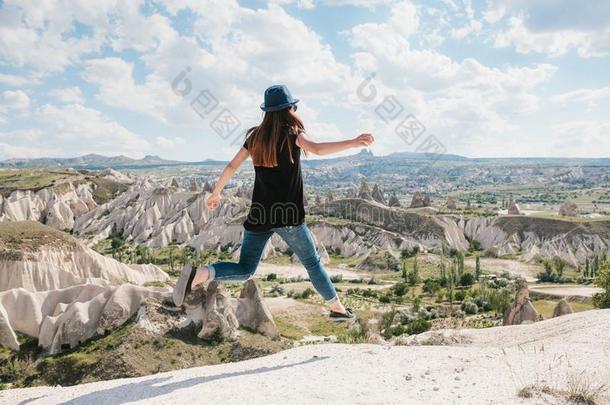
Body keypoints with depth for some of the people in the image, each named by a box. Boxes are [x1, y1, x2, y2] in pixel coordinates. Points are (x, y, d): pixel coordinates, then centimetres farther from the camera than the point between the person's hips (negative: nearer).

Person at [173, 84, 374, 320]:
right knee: (312, 262, 15)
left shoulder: (256, 136, 9)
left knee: (244, 270, 9)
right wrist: (353, 143, -26)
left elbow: (231, 167, 11)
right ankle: (337, 308, 25)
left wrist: (215, 193, 23)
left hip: (259, 214, 4)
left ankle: (198, 274, -13)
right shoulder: (292, 134, -4)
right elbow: (317, 149, -24)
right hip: (289, 215, -4)